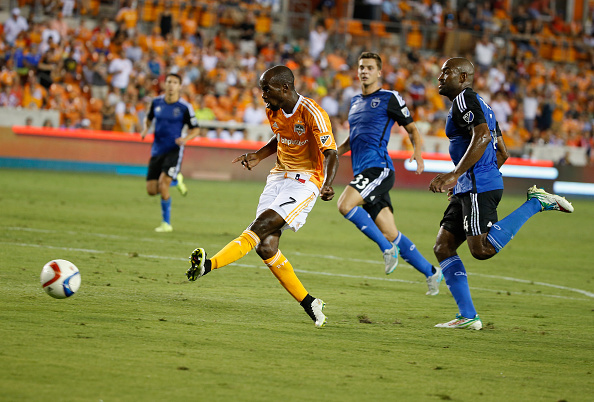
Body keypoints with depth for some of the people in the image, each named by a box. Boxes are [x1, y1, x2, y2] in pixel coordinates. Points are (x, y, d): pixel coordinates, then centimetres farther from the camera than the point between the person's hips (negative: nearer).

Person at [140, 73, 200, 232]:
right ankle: (176, 180, 33)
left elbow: (195, 129, 1)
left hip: (174, 150, -5)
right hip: (157, 150, 5)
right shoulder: (156, 102, 4)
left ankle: (166, 223, -6)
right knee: (151, 190, 0)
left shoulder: (185, 107, -7)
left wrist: (185, 139, -19)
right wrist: (145, 129, 0)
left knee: (162, 183, -21)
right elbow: (148, 118, 22)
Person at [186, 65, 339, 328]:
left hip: (305, 180, -7)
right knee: (265, 246, -8)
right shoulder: (273, 110, 6)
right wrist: (258, 156, 9)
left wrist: (327, 184, -37)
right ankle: (308, 304, 1)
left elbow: (330, 153, -20)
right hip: (279, 177, 7)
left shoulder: (312, 114, -16)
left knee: (263, 225, -26)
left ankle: (209, 265, -37)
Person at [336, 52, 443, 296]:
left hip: (378, 167, -7)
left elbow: (412, 129, 1)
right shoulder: (355, 102, 21)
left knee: (345, 205, -27)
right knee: (390, 234, 3)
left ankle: (387, 248, -13)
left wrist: (418, 152, -17)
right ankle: (431, 273, 14)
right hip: (361, 171, 7)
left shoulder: (390, 98, 1)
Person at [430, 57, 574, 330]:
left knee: (483, 250, -19)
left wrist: (455, 175, -25)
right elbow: (502, 153, 26)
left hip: (478, 186, -10)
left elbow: (482, 136, -22)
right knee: (443, 247, 4)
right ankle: (468, 316, 1)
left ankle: (536, 202, -7)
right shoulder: (480, 105, 25)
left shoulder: (464, 99, -6)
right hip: (467, 190, 10)